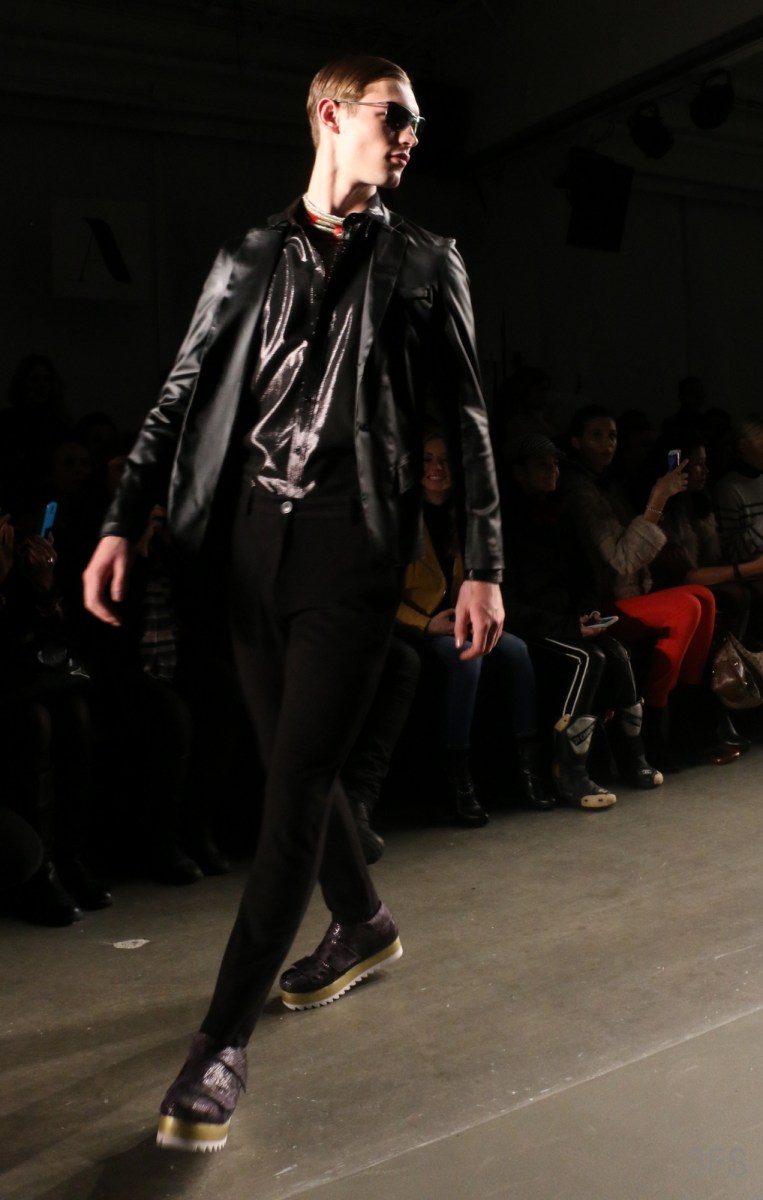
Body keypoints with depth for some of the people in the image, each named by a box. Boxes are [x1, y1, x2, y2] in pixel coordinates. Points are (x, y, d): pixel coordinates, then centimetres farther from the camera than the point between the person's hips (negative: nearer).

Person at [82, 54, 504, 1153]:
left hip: (354, 538, -3)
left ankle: (223, 1043, 0)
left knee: (297, 782, -8)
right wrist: (122, 524, -1)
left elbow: (467, 423, 5)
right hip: (251, 533, 4)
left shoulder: (425, 263, 10)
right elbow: (183, 398, 11)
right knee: (294, 763, 13)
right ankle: (364, 926, 38)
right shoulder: (249, 259, 14)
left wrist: (484, 565, -4)